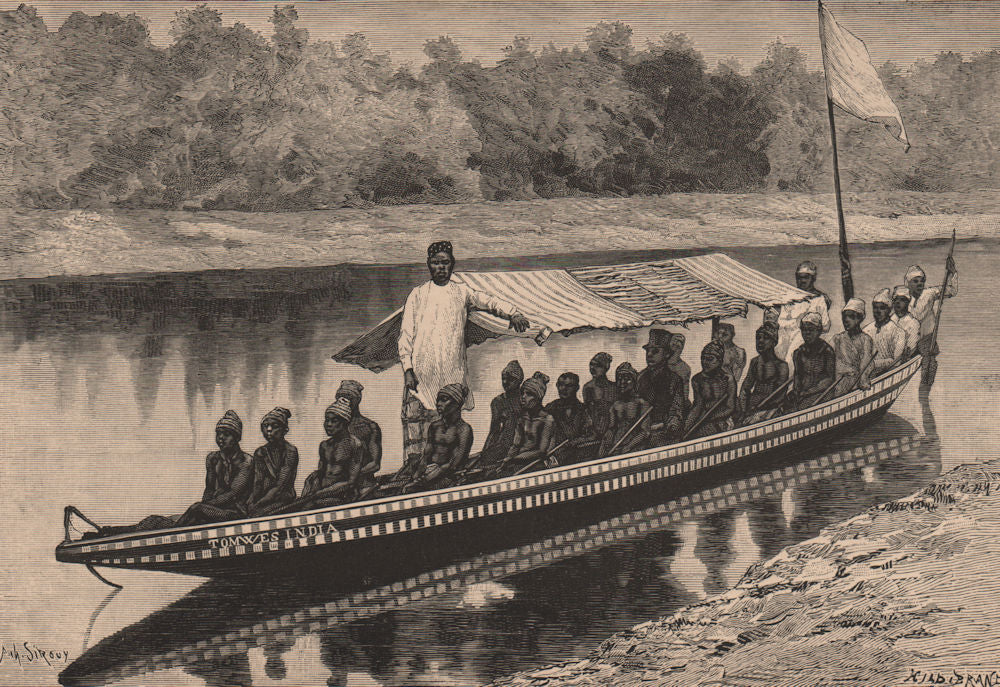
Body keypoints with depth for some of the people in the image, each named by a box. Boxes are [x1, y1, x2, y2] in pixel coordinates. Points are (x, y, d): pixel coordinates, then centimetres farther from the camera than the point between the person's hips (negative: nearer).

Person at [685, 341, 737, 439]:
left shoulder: (727, 379, -7)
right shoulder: (696, 379, 5)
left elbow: (731, 409, -7)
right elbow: (698, 406, 7)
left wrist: (708, 419, -16)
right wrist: (689, 421, -11)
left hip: (722, 420, -4)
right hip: (704, 416, 4)